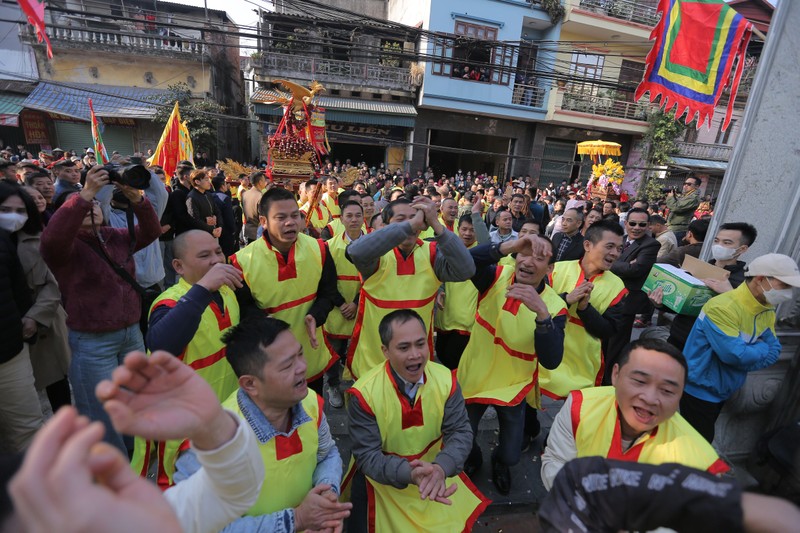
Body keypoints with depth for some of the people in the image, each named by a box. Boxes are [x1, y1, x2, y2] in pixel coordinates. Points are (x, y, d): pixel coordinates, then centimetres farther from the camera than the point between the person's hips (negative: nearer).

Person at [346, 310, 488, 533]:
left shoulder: (445, 380, -17)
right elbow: (367, 456, -21)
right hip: (383, 479, -2)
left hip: (435, 471, 3)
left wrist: (441, 467, -34)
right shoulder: (364, 393, -25)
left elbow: (460, 432, -14)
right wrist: (409, 474, -37)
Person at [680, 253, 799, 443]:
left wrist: (748, 353, -17)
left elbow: (773, 354, 1)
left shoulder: (767, 311, 2)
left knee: (702, 442, 24)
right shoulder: (723, 307, -27)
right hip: (700, 390, -8)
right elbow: (735, 355, -28)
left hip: (722, 391, 8)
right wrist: (762, 349, -10)